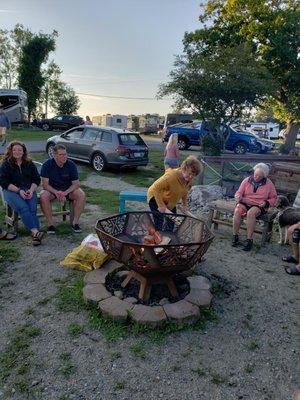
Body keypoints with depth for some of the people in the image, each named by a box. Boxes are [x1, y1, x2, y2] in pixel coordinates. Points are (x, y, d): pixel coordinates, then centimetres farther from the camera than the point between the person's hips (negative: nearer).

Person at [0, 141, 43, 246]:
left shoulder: (29, 163, 14)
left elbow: (37, 179, 13)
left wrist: (31, 190, -7)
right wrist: (18, 190, -15)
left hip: (28, 190, 3)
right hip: (11, 191, -2)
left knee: (32, 208, -27)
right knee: (23, 207, -31)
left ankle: (35, 234, -35)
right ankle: (36, 232, -41)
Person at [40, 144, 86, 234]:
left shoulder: (71, 165, -11)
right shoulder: (47, 165, -13)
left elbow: (76, 184, -10)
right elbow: (45, 184, -15)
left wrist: (65, 193, -28)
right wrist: (56, 192, -32)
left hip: (68, 189, 1)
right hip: (52, 189, -1)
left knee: (81, 195, -26)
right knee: (43, 196, -32)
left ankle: (74, 222, -15)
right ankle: (50, 224, -20)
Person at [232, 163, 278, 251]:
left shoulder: (269, 183, 4)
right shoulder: (247, 180, 6)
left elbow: (274, 198, 10)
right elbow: (239, 192, 9)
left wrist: (266, 203, -11)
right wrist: (238, 197, -15)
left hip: (259, 206, -2)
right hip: (245, 203, 2)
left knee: (251, 213, -36)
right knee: (237, 211, -32)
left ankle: (249, 240, -27)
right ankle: (235, 236, -20)